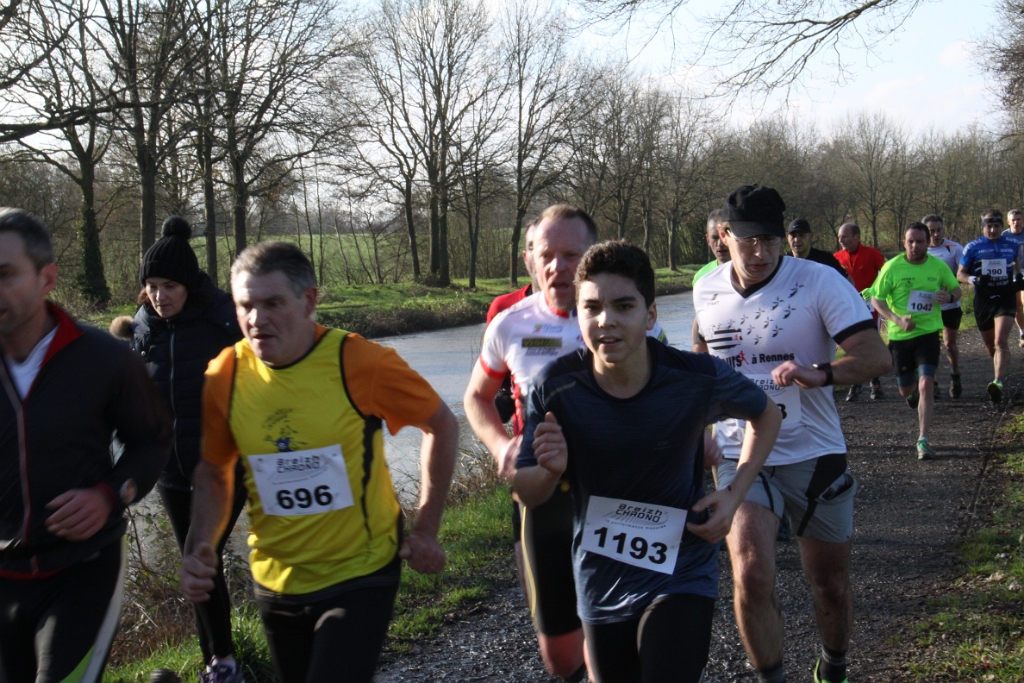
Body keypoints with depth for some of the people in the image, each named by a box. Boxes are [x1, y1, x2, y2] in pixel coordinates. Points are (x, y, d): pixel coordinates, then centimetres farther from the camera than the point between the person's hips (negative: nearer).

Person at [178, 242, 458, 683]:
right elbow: (213, 473, 7)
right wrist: (200, 547, -10)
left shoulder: (361, 364, -19)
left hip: (360, 576, -4)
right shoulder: (223, 378, -8)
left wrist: (426, 530, -5)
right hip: (276, 580, 4)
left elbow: (441, 426, -4)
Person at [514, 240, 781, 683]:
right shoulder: (556, 387, -17)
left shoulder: (698, 379, -19)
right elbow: (527, 495, -6)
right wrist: (550, 470, -28)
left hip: (680, 576, -2)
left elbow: (766, 415, 3)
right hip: (600, 585, 2)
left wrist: (733, 495, -8)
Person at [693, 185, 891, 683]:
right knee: (751, 578, -17)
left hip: (813, 455, -1)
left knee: (831, 585, 13)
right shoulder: (706, 292, 0)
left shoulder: (819, 282, -12)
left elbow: (877, 356, -20)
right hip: (741, 455, 1)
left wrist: (819, 374, -38)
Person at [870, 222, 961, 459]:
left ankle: (923, 440, -9)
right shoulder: (892, 267, -8)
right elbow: (876, 299, -6)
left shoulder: (938, 266, -2)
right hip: (899, 335, 1)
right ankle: (914, 391, 53)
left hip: (928, 332, 0)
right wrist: (897, 319, -21)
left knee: (925, 384, -15)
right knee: (906, 391, 13)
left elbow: (956, 289, 13)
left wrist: (949, 296, -12)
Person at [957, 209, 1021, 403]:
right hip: (983, 299, 1)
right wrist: (974, 280, -19)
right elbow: (960, 274, -1)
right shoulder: (973, 247, -1)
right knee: (990, 346, 10)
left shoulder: (1011, 245, 5)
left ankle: (998, 383, -29)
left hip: (1006, 298, -1)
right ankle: (1000, 375, 33)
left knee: (1000, 342, -18)